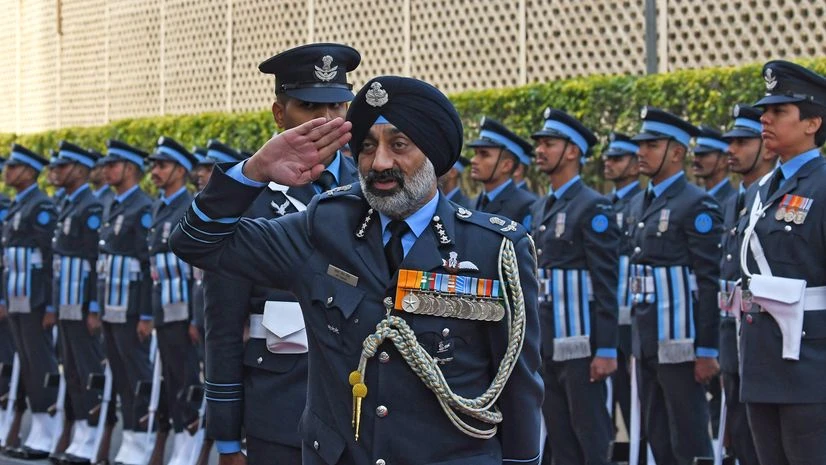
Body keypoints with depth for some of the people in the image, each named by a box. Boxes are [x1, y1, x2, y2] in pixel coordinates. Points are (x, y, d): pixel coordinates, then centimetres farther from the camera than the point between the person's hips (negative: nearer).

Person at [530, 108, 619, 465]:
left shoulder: (593, 207, -9)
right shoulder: (540, 209, 15)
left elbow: (606, 284, -13)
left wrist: (606, 350, -17)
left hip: (578, 341, -8)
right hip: (545, 341, 8)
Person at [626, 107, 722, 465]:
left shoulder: (697, 205, -11)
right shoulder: (639, 204, 14)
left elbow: (710, 283, -14)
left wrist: (706, 351, -16)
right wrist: (637, 345, 17)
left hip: (679, 342, -8)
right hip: (647, 340, 8)